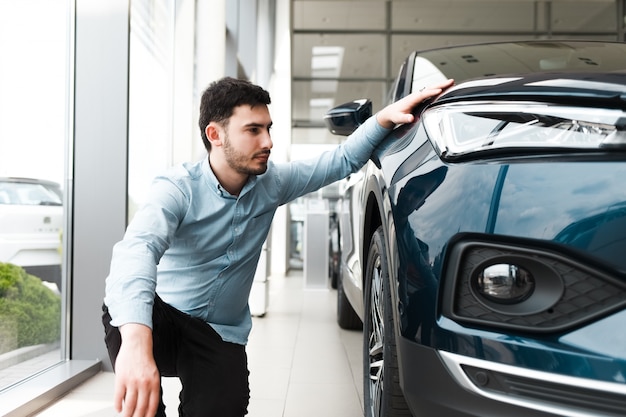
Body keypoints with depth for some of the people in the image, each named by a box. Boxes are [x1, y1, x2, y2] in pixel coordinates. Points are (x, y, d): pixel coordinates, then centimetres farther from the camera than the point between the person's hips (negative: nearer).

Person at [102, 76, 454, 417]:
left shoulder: (271, 183, -2)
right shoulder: (179, 189, -20)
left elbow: (342, 161, 6)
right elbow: (138, 248, -39)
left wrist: (385, 117, -13)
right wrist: (136, 341, -59)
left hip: (222, 338, 3)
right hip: (163, 320, -3)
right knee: (127, 310, -37)